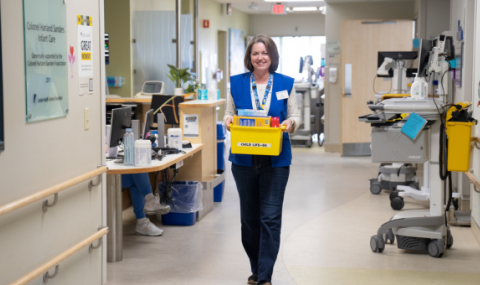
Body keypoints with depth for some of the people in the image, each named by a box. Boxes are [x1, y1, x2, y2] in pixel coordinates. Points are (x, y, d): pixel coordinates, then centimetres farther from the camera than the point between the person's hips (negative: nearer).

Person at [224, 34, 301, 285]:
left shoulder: (286, 83, 4)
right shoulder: (237, 83, 6)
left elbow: (295, 117, 6)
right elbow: (228, 116, 9)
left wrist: (290, 123, -16)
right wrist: (229, 121, -14)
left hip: (275, 160, -2)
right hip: (244, 159, 2)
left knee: (270, 218, -5)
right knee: (249, 216, 10)